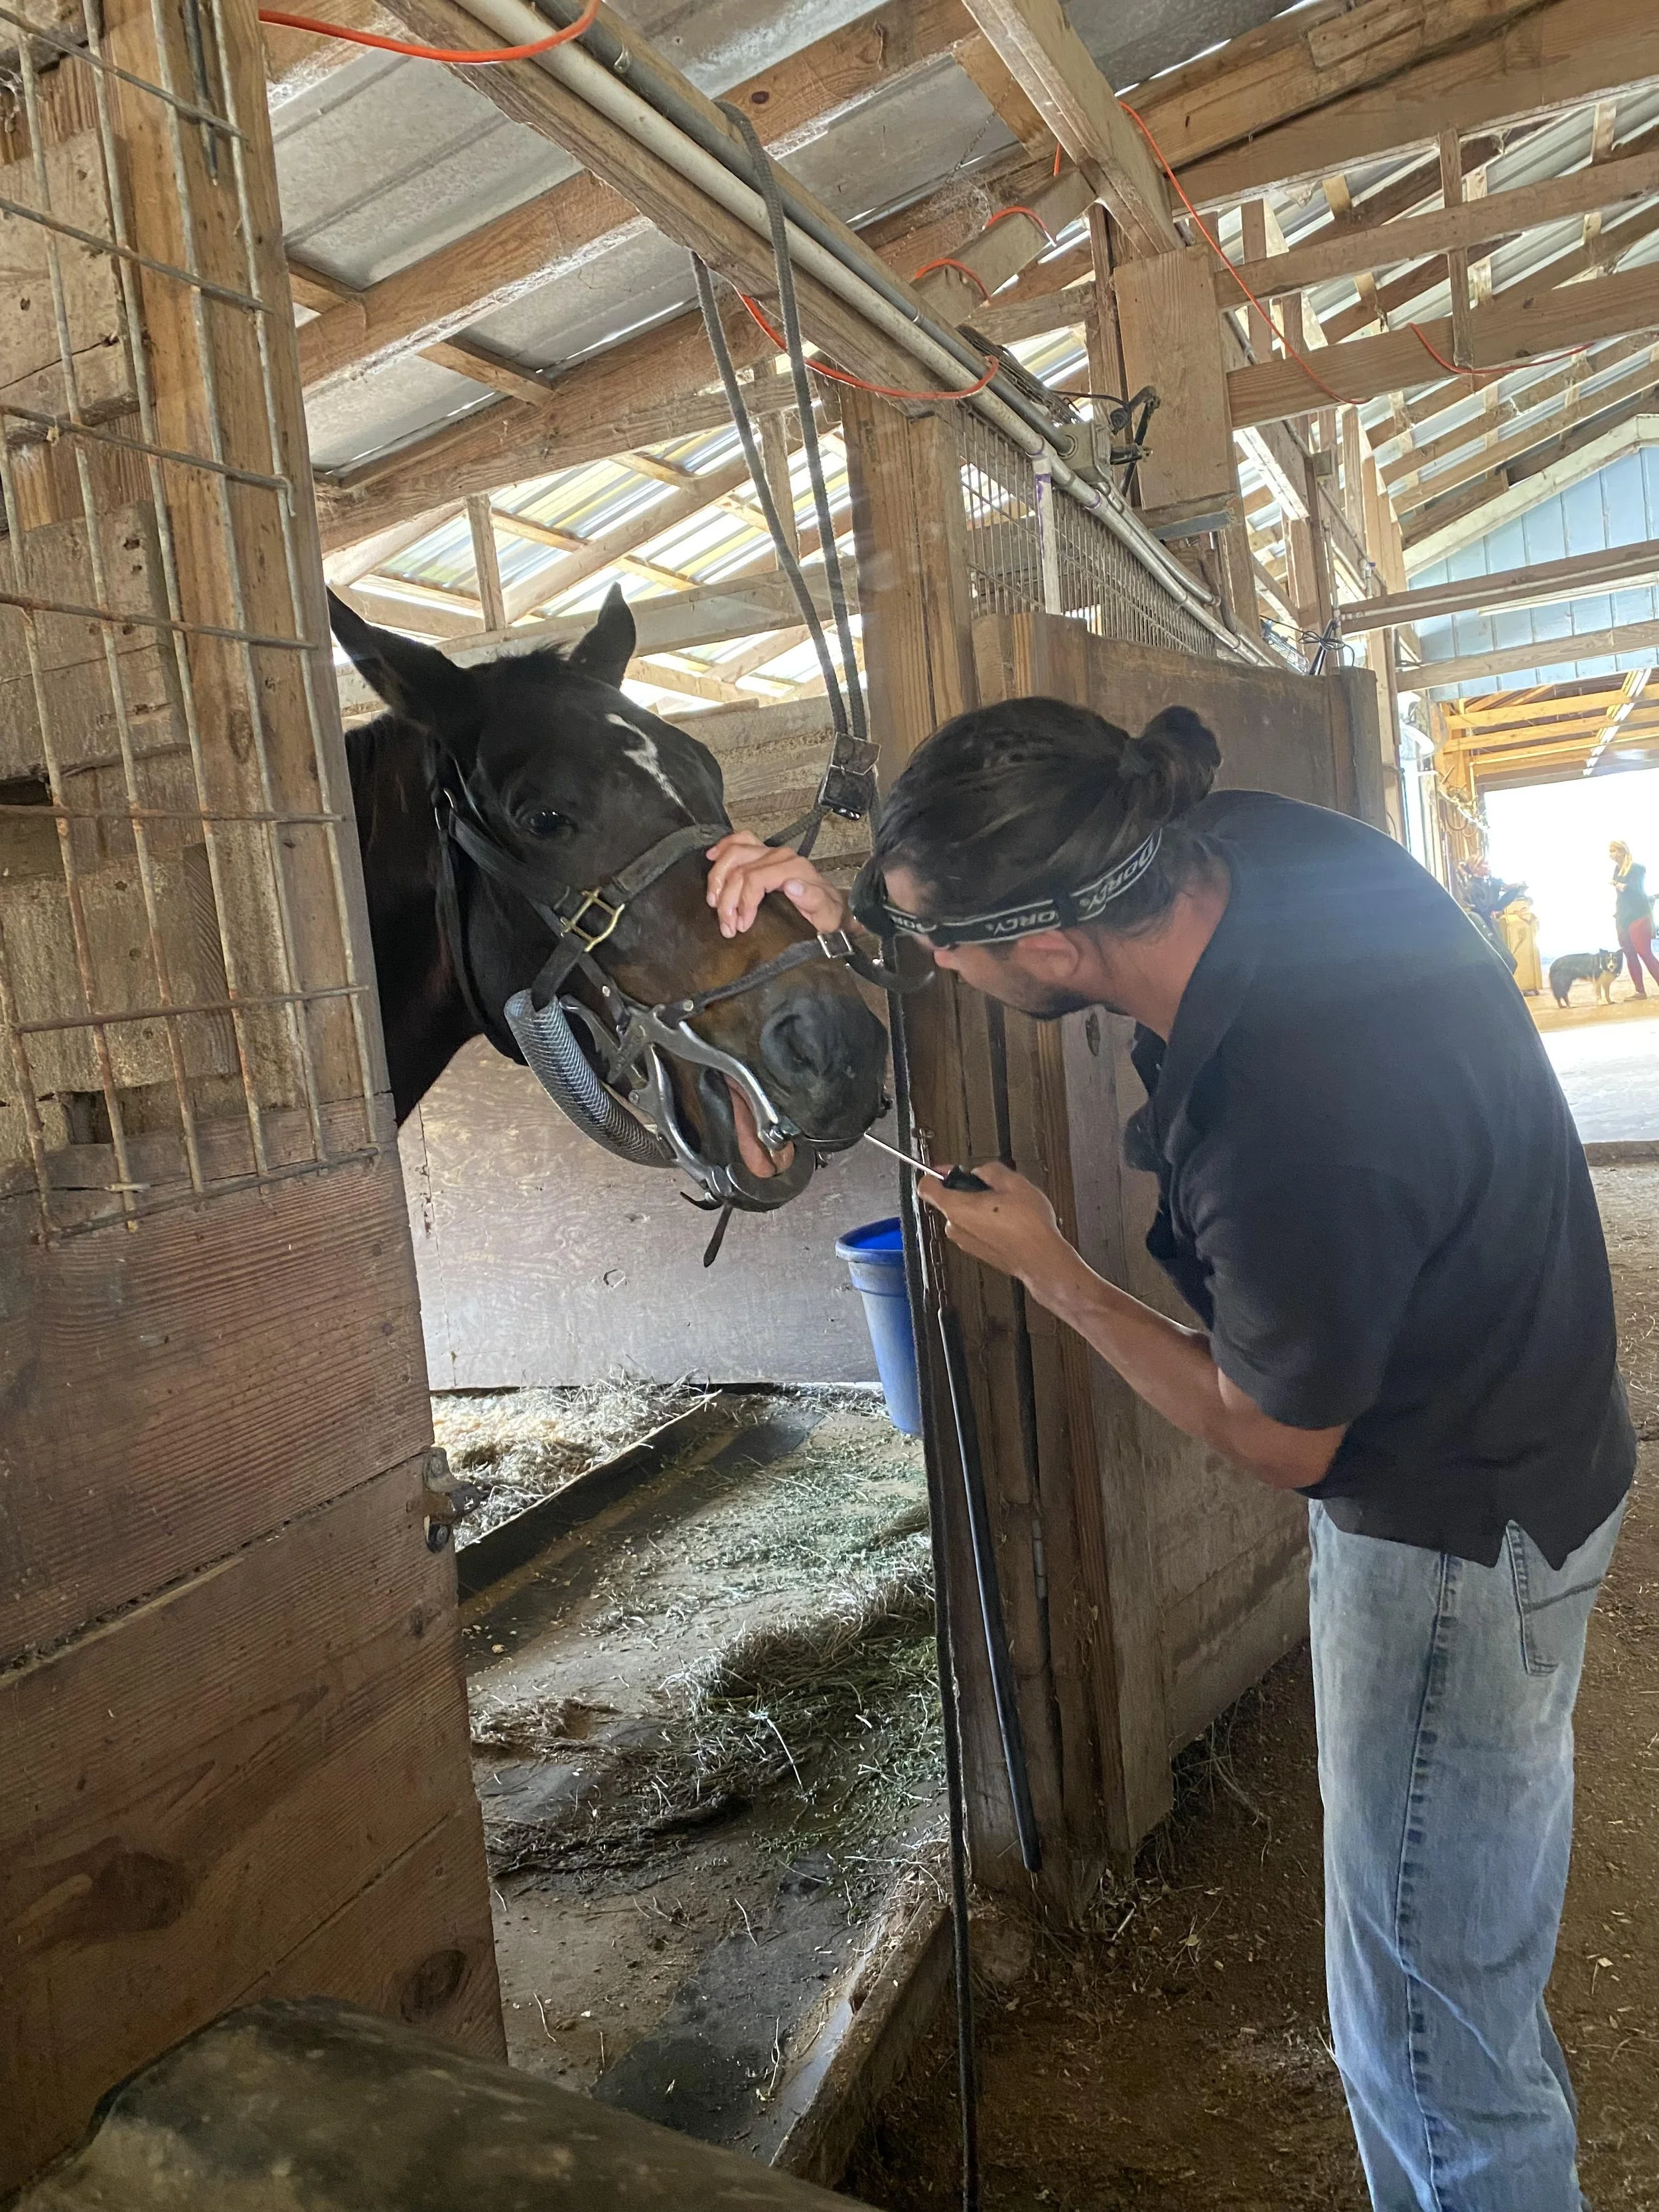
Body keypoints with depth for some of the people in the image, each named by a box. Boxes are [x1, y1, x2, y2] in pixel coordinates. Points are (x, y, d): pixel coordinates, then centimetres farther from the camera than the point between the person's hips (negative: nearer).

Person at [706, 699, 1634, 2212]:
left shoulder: (1293, 1143, -39)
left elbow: (1274, 1445, -19)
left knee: (1430, 2041, 10)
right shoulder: (1249, 844, -15)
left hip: (1458, 1542, -9)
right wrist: (847, 901, -4)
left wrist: (1047, 1269, -11)